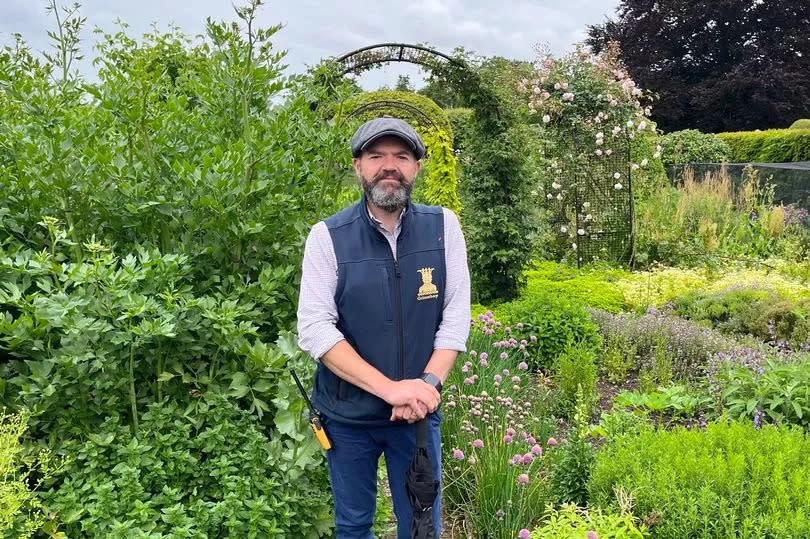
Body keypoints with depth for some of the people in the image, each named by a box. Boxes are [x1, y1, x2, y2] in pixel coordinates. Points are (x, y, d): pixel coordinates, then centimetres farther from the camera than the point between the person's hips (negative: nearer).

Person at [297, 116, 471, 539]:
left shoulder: (444, 226, -4)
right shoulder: (327, 237, -10)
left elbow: (456, 314, -4)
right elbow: (314, 330, -17)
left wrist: (429, 383, -19)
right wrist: (389, 388, -24)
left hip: (418, 413, 1)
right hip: (347, 414, -1)